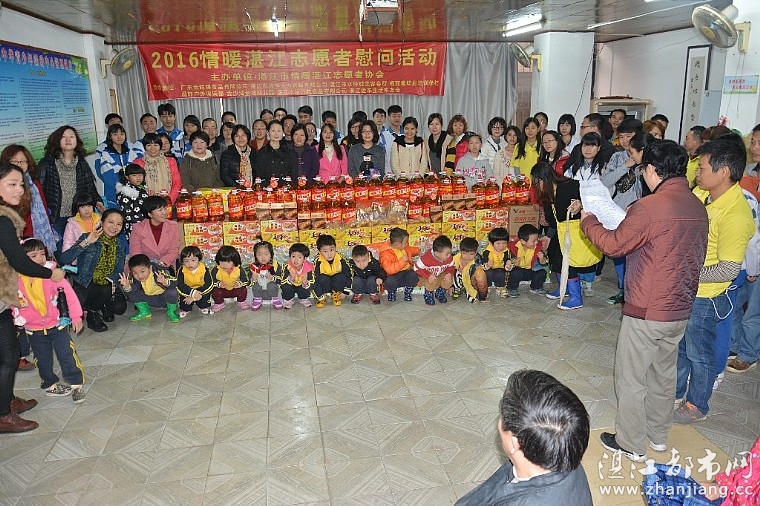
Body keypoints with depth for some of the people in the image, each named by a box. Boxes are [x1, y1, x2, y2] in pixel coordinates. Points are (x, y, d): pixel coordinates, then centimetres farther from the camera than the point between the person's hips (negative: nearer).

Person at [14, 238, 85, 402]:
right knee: (43, 360, 16)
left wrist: (76, 316, -11)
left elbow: (69, 293, -10)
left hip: (57, 324, -2)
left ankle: (76, 384, 14)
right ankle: (50, 384, 35)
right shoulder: (17, 279, -8)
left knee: (67, 355, 0)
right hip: (34, 329, 2)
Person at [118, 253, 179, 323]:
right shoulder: (134, 278, -17)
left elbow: (174, 283, -39)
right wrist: (127, 286, -43)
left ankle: (171, 311, -5)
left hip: (164, 300, -4)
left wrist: (165, 282, -59)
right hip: (150, 301, 4)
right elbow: (130, 294, -22)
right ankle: (144, 311, 8)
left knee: (172, 291, -35)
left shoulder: (159, 272, -30)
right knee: (132, 293, -16)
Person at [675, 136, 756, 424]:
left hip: (704, 296, -7)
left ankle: (696, 405, 33)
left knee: (699, 354, 13)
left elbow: (728, 270, -24)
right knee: (677, 345, 24)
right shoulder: (701, 192, -4)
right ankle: (674, 390, 45)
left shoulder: (736, 215, -27)